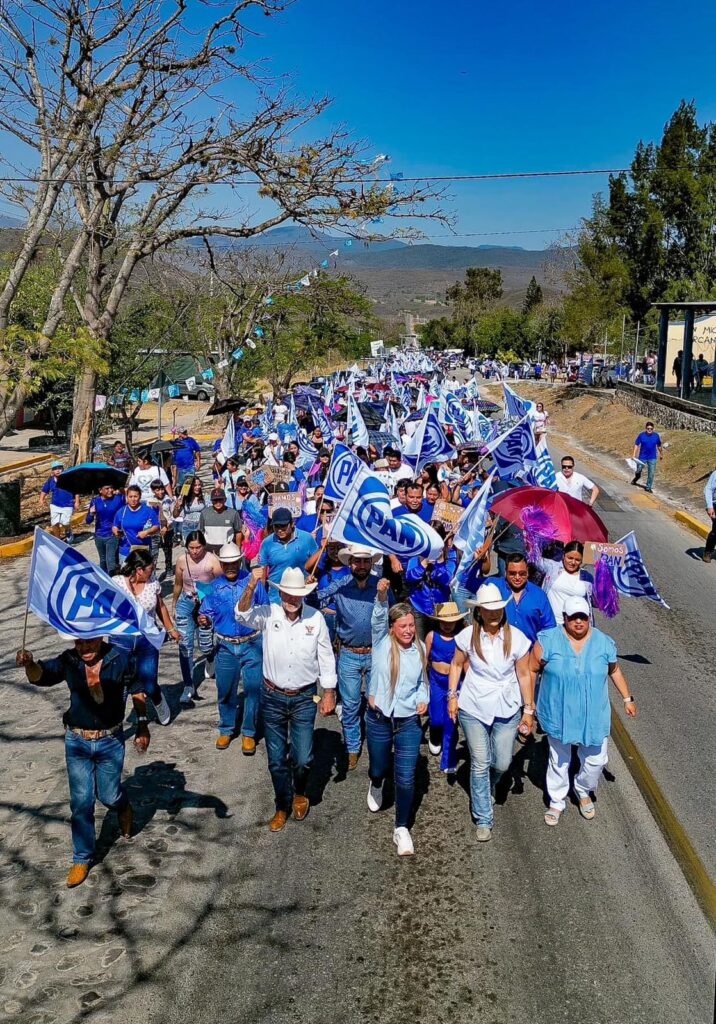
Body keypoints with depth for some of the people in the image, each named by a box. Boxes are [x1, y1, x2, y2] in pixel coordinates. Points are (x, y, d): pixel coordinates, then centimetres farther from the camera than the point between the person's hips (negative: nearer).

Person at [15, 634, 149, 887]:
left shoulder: (120, 658, -12)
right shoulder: (69, 661, -9)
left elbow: (136, 690, 0)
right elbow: (40, 676, -23)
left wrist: (142, 723, -3)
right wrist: (29, 663, -45)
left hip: (111, 741, -1)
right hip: (76, 742, 1)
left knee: (108, 796, 8)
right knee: (81, 802, 5)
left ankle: (123, 807, 46)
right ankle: (82, 858, 22)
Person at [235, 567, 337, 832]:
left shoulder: (315, 618, -8)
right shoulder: (268, 614, -9)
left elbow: (326, 658, 0)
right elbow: (243, 615, -29)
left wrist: (329, 693, 1)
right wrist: (251, 586, -45)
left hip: (304, 698, 0)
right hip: (273, 697, 1)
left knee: (303, 759, -1)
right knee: (276, 760, 11)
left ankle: (300, 793, 32)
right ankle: (283, 806, 34)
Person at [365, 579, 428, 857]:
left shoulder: (420, 649, -1)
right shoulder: (382, 642, -8)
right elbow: (378, 618, -28)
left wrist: (422, 699, -5)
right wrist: (381, 596, -46)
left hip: (409, 723, 1)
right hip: (378, 720, 0)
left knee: (406, 779, -2)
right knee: (378, 768, 19)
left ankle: (402, 829, 15)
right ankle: (376, 786, 56)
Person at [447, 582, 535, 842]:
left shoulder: (517, 638, -11)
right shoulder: (468, 636, -10)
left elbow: (524, 675, -3)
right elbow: (456, 664, 5)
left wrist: (529, 710, -1)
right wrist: (452, 696, 2)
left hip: (507, 710, 1)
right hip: (473, 709, -1)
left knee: (502, 764, 9)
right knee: (480, 764, 2)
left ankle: (484, 790, 44)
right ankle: (483, 819, 17)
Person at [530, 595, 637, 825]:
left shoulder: (604, 642, -6)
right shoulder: (548, 640, -14)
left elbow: (614, 671, 9)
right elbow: (531, 669, -7)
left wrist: (627, 698, 11)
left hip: (593, 716, 2)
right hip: (558, 715, -2)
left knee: (596, 760, 10)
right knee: (559, 761, 14)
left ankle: (583, 791, 41)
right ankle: (557, 803, 36)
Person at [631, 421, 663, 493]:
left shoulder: (656, 436, -4)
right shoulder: (641, 435, -10)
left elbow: (659, 446, 10)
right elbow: (636, 445, -8)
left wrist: (661, 454, 19)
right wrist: (634, 455, -15)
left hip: (652, 458, 1)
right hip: (642, 457, -1)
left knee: (651, 473, 2)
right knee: (638, 471, 13)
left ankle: (649, 487, 14)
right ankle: (635, 480, 44)